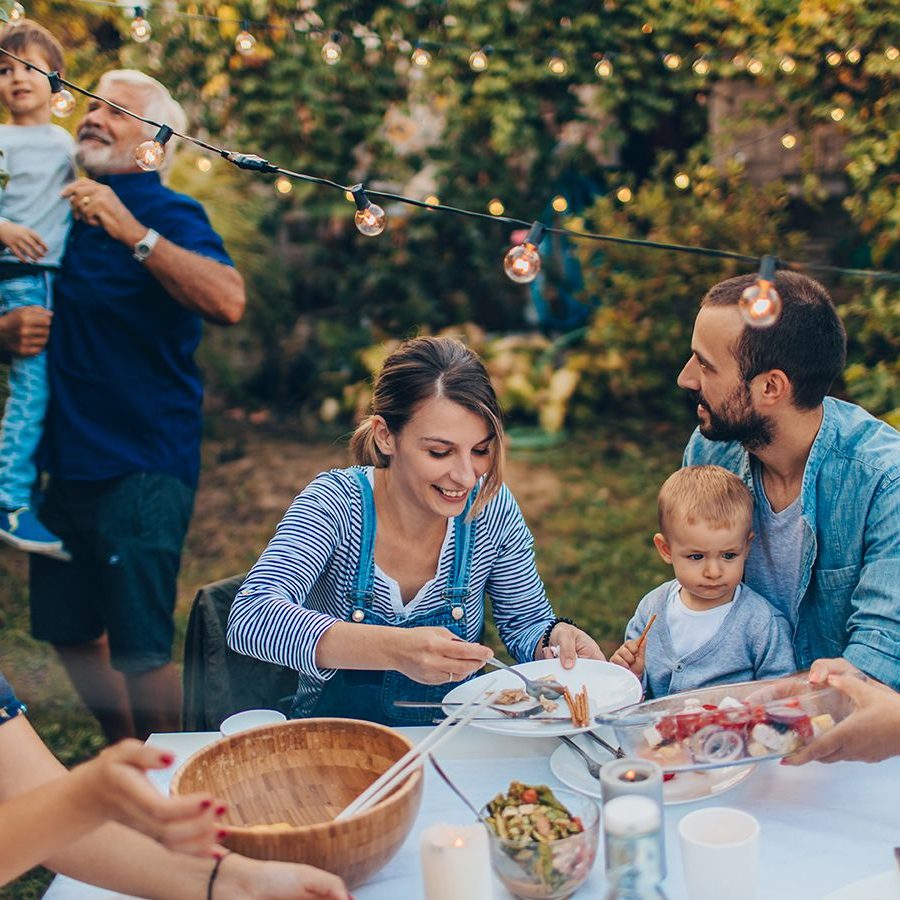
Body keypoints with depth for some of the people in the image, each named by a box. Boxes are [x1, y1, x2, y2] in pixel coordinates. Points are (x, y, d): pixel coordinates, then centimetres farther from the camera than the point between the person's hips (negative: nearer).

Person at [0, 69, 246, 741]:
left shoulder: (169, 214, -9)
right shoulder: (67, 212, 12)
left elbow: (229, 302, -29)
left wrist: (132, 230, -32)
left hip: (141, 466, -8)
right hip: (67, 460, 8)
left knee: (139, 648, -4)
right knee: (69, 632, 17)